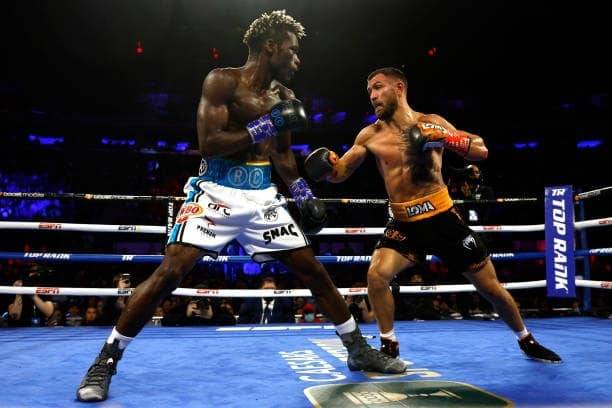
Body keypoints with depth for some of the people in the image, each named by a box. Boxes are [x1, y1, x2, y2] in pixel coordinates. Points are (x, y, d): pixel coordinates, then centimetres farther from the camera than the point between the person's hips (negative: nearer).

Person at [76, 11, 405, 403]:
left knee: (314, 270, 5)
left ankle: (359, 349, 21)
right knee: (170, 272, -14)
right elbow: (209, 144, -17)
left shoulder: (284, 96, 12)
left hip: (263, 196, 6)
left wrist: (304, 194, 10)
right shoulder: (222, 81, -7)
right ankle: (106, 360, 5)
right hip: (217, 192, -5)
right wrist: (268, 125, -18)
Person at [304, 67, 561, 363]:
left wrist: (443, 137, -22)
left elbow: (481, 151, -7)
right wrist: (325, 165, -21)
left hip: (442, 218, 0)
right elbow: (339, 173, 1)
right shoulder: (370, 135, 0)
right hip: (404, 223, 1)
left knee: (490, 286, 8)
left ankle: (526, 340, 34)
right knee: (376, 275, -22)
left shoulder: (432, 122, -2)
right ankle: (389, 346, 1)